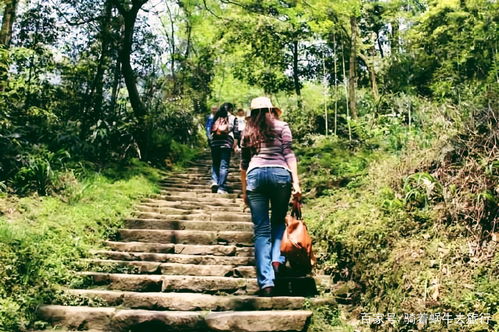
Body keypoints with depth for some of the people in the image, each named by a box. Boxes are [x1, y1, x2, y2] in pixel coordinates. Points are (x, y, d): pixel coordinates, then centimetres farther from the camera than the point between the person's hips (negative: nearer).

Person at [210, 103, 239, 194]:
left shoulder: (216, 117, 14)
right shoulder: (233, 118, 6)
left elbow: (211, 130, 14)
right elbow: (236, 132, 2)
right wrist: (235, 143, 7)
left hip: (214, 143, 3)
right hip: (226, 143, -3)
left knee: (215, 164, 18)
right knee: (224, 166, 0)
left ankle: (214, 181, 0)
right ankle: (221, 188, -3)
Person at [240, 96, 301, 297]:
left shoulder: (248, 131, 20)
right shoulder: (282, 126, 12)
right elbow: (288, 154, 2)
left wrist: (244, 190, 25)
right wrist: (295, 181, -1)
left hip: (255, 175, 1)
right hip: (280, 174, -1)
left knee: (261, 230, 1)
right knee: (279, 222, 19)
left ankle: (266, 282, -5)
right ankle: (277, 258, -3)